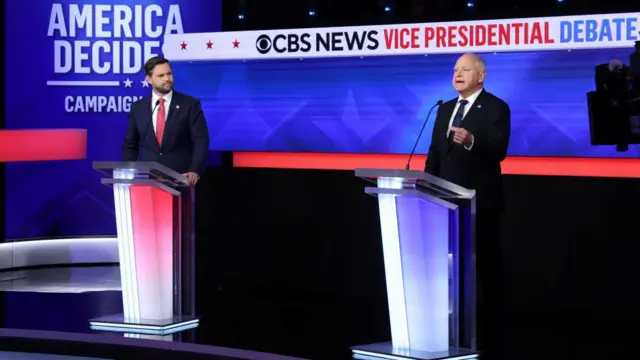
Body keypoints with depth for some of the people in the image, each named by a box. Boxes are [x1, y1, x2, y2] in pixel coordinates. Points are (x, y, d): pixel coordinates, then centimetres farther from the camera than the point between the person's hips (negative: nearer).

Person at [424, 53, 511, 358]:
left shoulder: (496, 108, -6)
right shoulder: (445, 109, 15)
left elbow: (499, 150, -18)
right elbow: (435, 153, 14)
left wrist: (471, 141, -35)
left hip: (480, 202, -7)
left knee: (486, 268, -1)